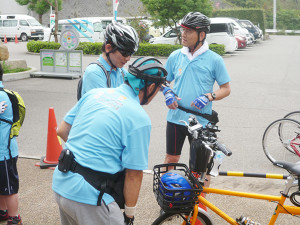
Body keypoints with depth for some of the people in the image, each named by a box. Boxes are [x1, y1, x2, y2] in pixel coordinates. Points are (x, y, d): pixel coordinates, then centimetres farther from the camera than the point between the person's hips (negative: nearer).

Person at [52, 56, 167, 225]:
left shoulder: (94, 93, 5)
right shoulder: (140, 119, -13)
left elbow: (62, 131, 11)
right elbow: (134, 174, -11)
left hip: (61, 186, 7)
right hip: (89, 197, -7)